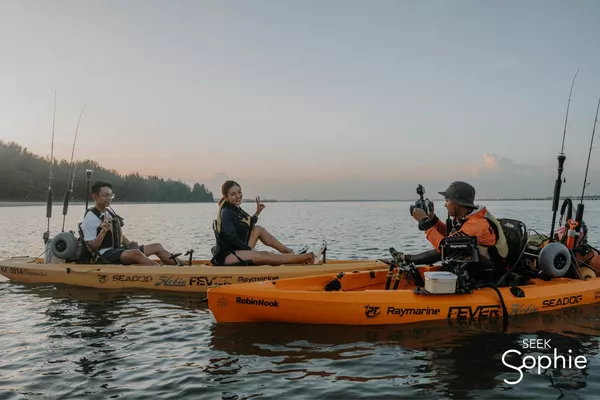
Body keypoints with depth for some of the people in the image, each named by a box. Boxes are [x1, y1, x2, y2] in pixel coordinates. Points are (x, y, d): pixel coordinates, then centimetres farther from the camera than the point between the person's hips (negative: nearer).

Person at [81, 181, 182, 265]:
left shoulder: (110, 212, 14)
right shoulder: (90, 218, -11)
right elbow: (91, 248, -14)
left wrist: (129, 244, 2)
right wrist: (103, 231, -27)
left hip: (118, 250, 10)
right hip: (104, 255, -9)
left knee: (156, 247, 4)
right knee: (135, 253, -37)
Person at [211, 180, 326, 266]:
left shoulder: (236, 209, 14)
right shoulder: (227, 212, -15)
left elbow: (248, 227, 19)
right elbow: (230, 237, -23)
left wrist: (257, 213, 12)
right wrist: (249, 248, -14)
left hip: (238, 251, 10)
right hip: (226, 256, -10)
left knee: (258, 229, 10)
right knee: (265, 256, -22)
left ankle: (290, 253, 6)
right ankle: (309, 258, -22)